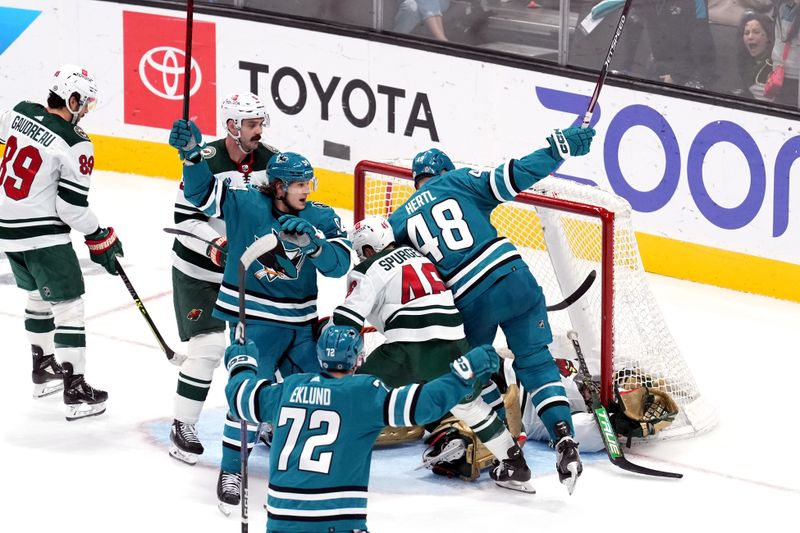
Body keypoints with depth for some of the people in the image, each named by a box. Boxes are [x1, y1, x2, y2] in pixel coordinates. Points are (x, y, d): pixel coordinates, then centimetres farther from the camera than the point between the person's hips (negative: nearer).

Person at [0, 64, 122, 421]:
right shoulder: (75, 146, -19)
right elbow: (72, 207, -17)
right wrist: (99, 239, -3)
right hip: (43, 235, -8)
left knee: (38, 296, 26)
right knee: (68, 306, 0)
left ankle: (43, 369, 37)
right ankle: (75, 391, -1)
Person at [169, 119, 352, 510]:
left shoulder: (321, 218, -4)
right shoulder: (245, 202, -10)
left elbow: (339, 263, -14)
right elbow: (202, 192, -10)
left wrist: (310, 242, -32)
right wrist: (193, 155, -26)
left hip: (299, 320, 4)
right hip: (252, 315, -4)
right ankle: (230, 472, -1)